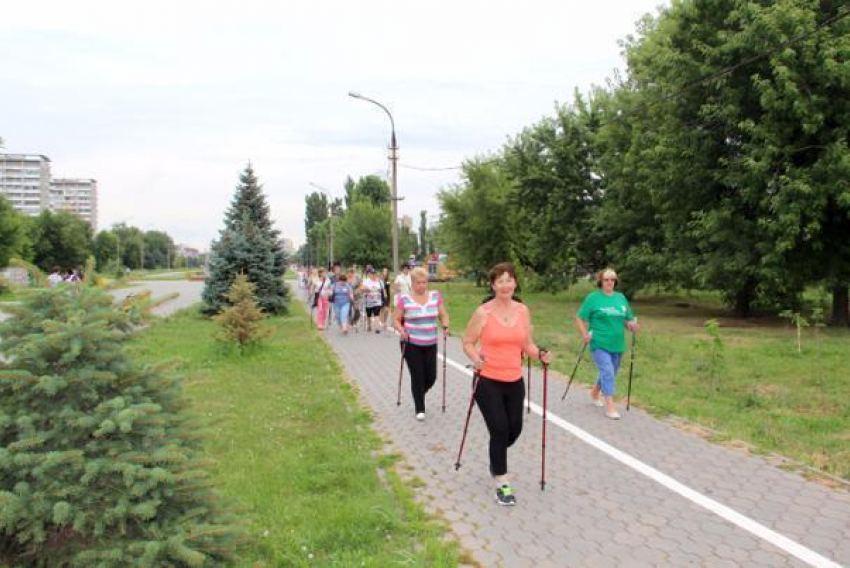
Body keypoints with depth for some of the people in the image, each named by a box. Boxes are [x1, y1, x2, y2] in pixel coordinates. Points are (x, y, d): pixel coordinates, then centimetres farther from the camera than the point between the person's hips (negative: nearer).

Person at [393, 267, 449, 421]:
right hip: (411, 344, -3)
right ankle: (419, 409, 17)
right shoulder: (404, 299, -6)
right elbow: (396, 320, 0)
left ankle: (418, 395, 39)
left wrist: (445, 325, -11)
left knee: (431, 377, 6)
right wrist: (401, 330, -18)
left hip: (430, 344, 3)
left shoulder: (436, 296, 2)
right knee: (417, 377, -1)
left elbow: (443, 315, 8)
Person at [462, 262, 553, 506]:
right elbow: (467, 343, -4)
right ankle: (502, 484, 14)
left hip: (515, 381, 5)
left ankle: (496, 457, 47)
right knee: (499, 430, -5)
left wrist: (540, 355, -9)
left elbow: (527, 344, 10)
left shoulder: (523, 310, 3)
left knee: (514, 430, 13)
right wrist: (476, 359, -23)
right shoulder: (483, 312, -10)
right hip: (488, 382, -4)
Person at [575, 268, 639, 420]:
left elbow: (628, 320, 15)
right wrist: (584, 334, -16)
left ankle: (595, 392, 43)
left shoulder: (621, 298, 9)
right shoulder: (593, 297, -5)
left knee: (610, 373, 17)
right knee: (607, 372, -14)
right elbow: (579, 319, -3)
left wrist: (633, 326, -6)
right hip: (599, 344, -5)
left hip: (617, 344, 6)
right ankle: (610, 406, -7)